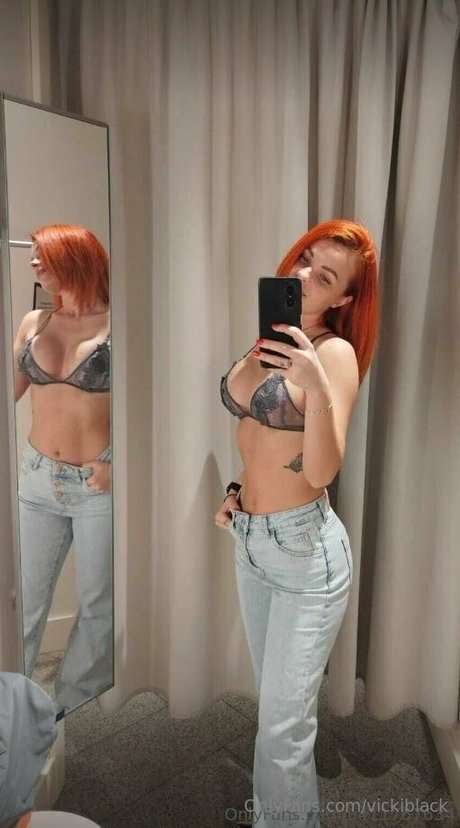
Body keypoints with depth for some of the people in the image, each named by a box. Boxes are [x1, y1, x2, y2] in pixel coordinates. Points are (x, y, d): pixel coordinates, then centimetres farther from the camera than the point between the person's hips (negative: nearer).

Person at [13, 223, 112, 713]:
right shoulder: (33, 323, 6)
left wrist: (117, 465, -17)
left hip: (98, 486, -4)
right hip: (37, 479, 4)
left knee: (97, 604, 12)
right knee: (23, 600, 14)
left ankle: (75, 710, 34)